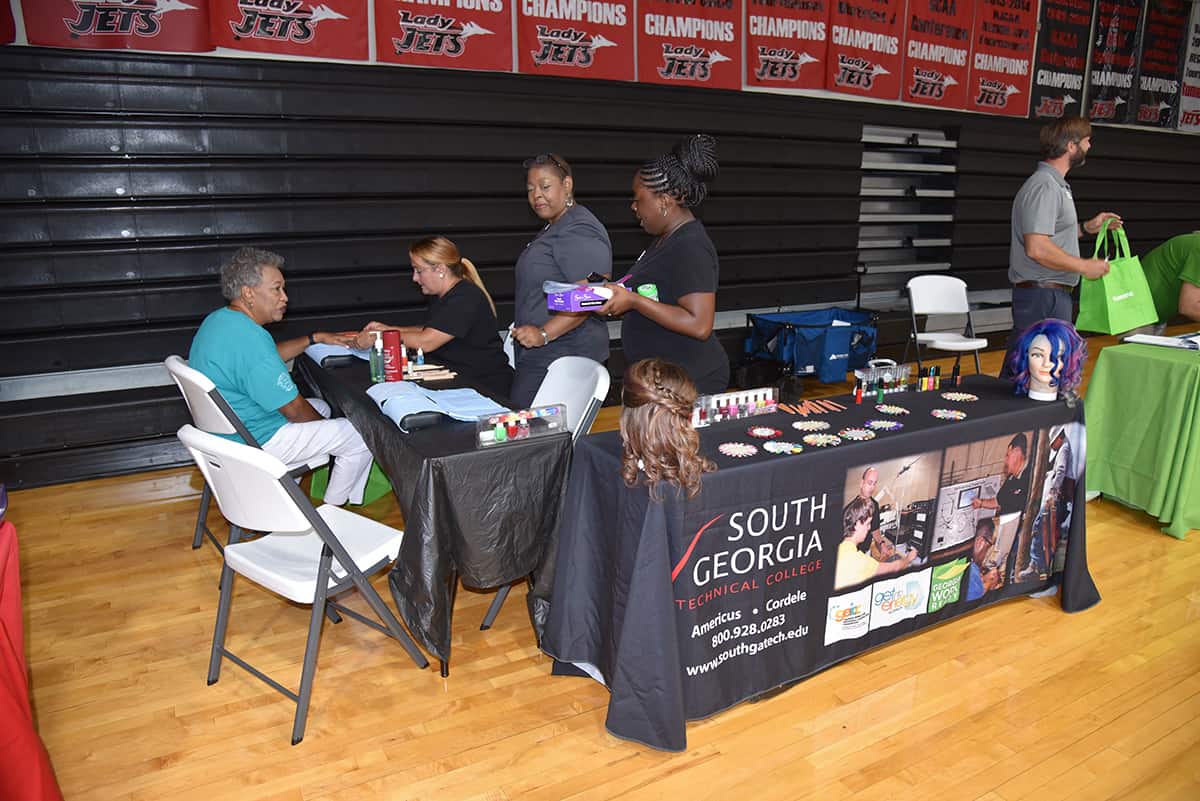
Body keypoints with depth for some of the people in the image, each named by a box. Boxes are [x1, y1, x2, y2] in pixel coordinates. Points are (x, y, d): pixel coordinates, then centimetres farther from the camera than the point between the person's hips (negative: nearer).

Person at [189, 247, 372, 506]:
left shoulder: (218, 319, 2)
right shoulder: (250, 340, -29)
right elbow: (294, 411, -22)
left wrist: (316, 338, 16)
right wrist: (326, 426, -2)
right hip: (252, 444, -10)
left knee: (320, 407, 29)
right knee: (361, 436, -6)